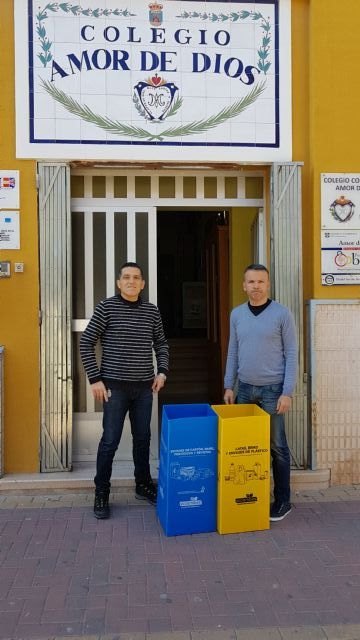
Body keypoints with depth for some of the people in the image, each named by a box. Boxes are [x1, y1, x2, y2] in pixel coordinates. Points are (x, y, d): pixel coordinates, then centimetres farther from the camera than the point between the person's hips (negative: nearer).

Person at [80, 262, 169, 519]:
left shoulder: (152, 310, 4)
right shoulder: (107, 307, -6)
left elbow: (161, 343, 16)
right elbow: (86, 343, -4)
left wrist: (162, 371, 3)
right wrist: (95, 379, -9)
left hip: (144, 386, 4)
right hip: (115, 386, -3)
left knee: (143, 438, 13)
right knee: (110, 441, 1)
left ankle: (143, 484, 30)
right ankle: (101, 493, 15)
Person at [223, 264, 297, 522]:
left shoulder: (282, 313, -6)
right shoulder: (237, 314, 7)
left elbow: (291, 354, -7)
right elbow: (233, 352, 12)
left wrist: (287, 392, -12)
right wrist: (229, 385, 8)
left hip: (272, 389, -4)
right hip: (245, 388, 4)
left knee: (277, 446, 3)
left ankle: (283, 500, 15)